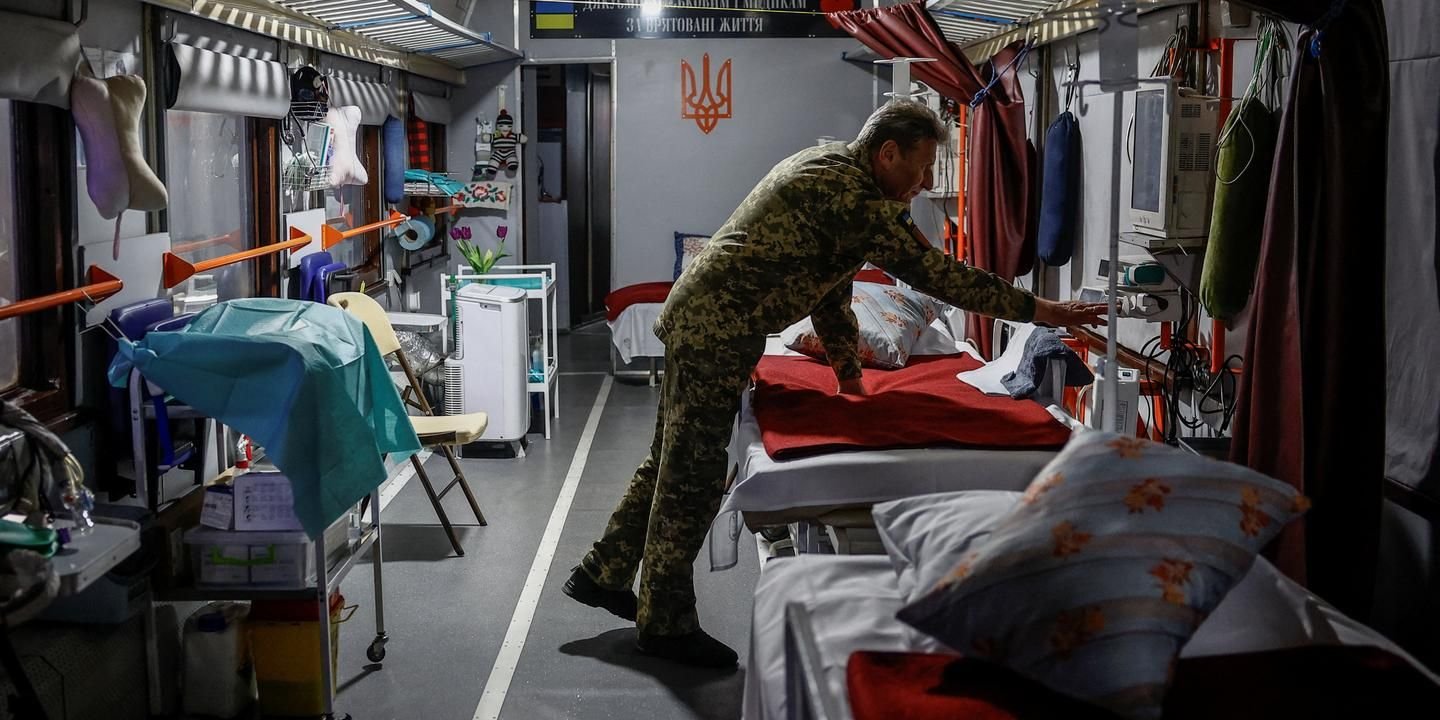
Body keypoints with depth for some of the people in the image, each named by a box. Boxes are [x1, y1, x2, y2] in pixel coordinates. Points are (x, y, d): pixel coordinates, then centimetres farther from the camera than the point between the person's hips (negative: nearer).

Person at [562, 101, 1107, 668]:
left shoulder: (831, 167, 14)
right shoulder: (853, 196, -19)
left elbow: (830, 285, 19)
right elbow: (932, 272, -21)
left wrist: (849, 374, 20)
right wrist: (1040, 311, -16)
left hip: (697, 320, 11)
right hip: (715, 332, -11)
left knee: (674, 463, 19)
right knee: (692, 476, -2)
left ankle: (602, 574, 31)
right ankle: (665, 625, 9)